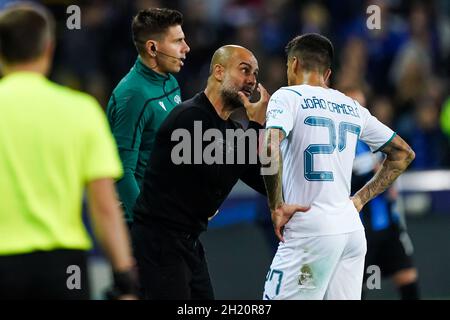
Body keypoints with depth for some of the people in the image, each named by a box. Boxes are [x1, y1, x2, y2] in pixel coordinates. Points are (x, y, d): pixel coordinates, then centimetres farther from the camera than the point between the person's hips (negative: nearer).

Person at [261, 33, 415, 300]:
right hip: (352, 227, 6)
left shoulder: (289, 96, -1)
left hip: (310, 230, -6)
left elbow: (269, 147, -20)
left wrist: (276, 206, -12)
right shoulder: (351, 107, 17)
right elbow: (404, 153, 25)